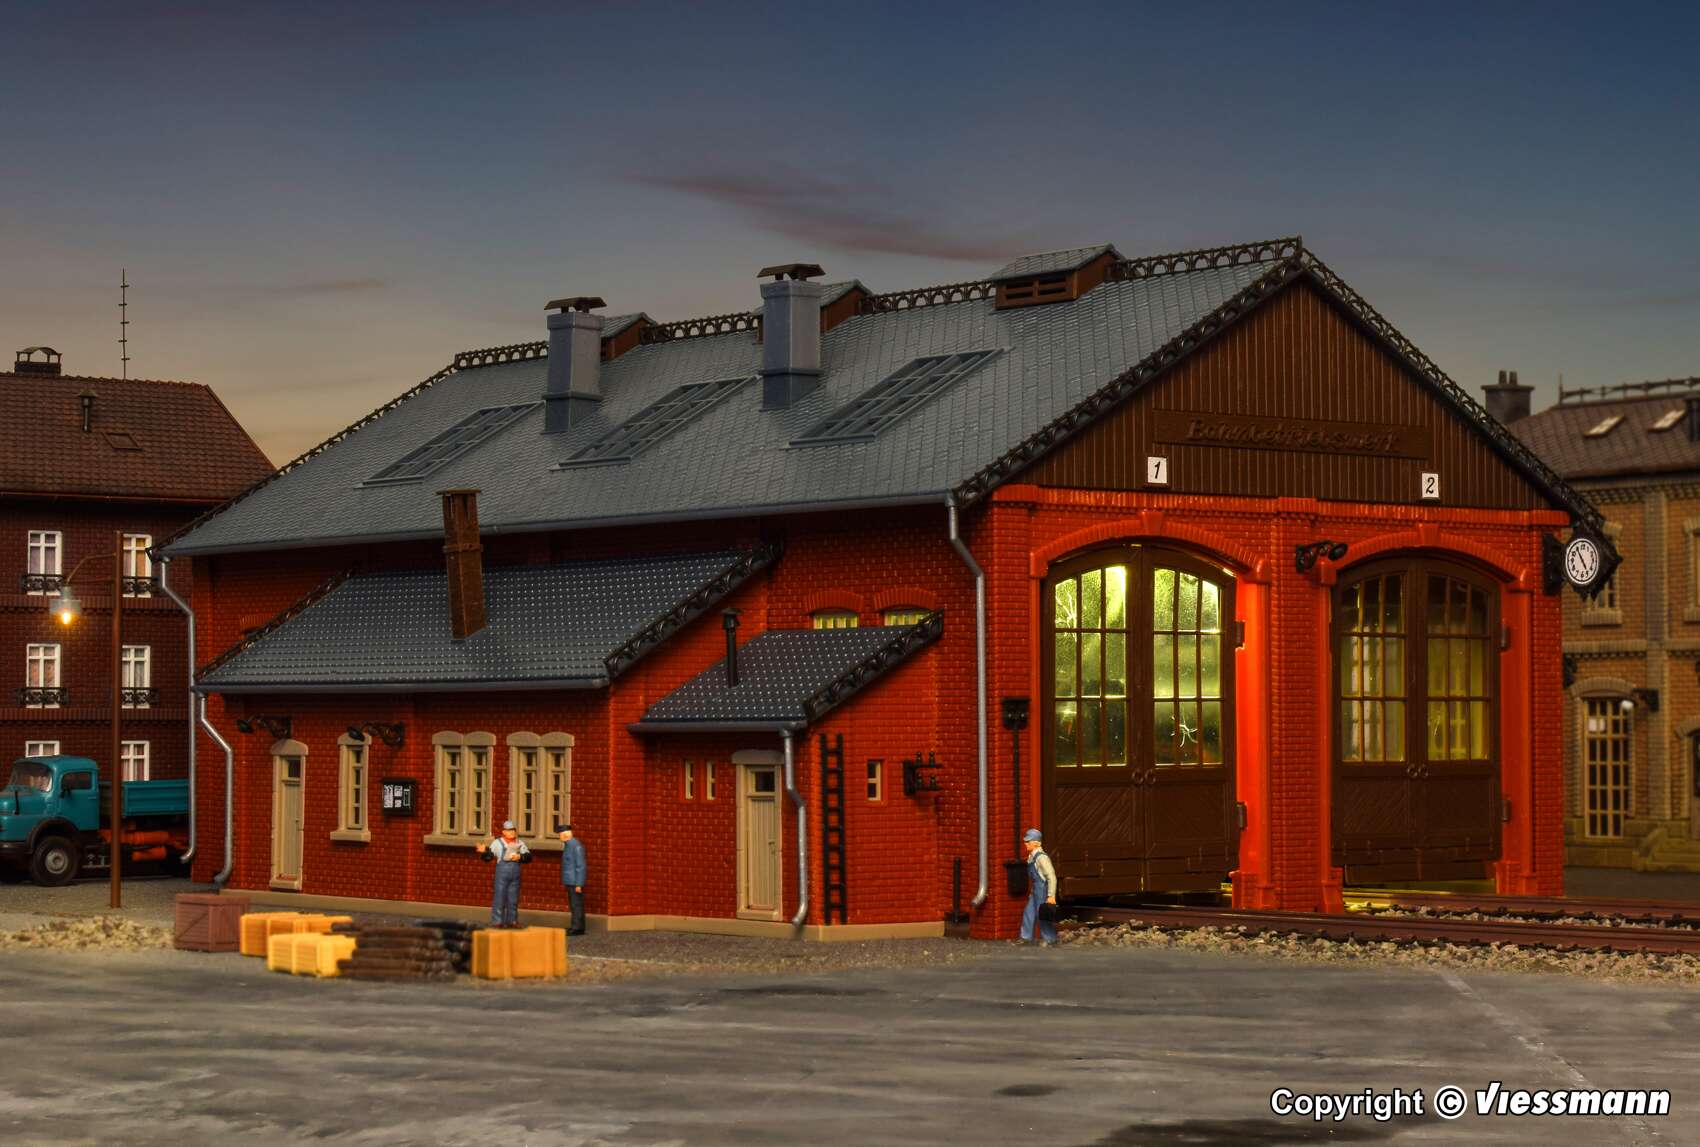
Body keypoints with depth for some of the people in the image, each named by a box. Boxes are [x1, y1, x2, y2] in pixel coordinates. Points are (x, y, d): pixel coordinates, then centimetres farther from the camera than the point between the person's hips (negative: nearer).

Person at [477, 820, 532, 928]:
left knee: (513, 899, 10)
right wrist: (484, 851, -27)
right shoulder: (497, 843, -2)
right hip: (502, 874, -4)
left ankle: (511, 920, 19)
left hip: (515, 876, 4)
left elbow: (528, 857, 7)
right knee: (499, 898, -5)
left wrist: (520, 857, -13)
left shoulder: (520, 843, 9)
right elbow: (488, 857, -6)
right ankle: (497, 922, -2)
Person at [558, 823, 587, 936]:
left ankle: (577, 928, -6)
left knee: (577, 904, -7)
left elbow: (580, 866, -18)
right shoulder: (568, 845, 13)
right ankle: (577, 927, 14)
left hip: (575, 882, -10)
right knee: (574, 904, 11)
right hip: (570, 881, 10)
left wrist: (578, 884, -20)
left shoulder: (576, 846, -17)